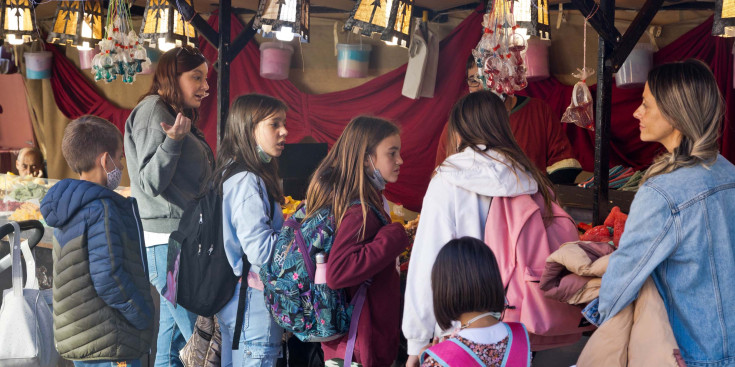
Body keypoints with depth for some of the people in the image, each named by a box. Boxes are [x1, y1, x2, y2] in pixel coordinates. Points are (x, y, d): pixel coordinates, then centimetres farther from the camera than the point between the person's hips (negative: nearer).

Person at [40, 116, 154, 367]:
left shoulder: (68, 209, 13)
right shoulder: (101, 209, -17)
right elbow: (108, 278, -23)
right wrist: (144, 317, -11)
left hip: (78, 342, 10)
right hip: (110, 346, -10)